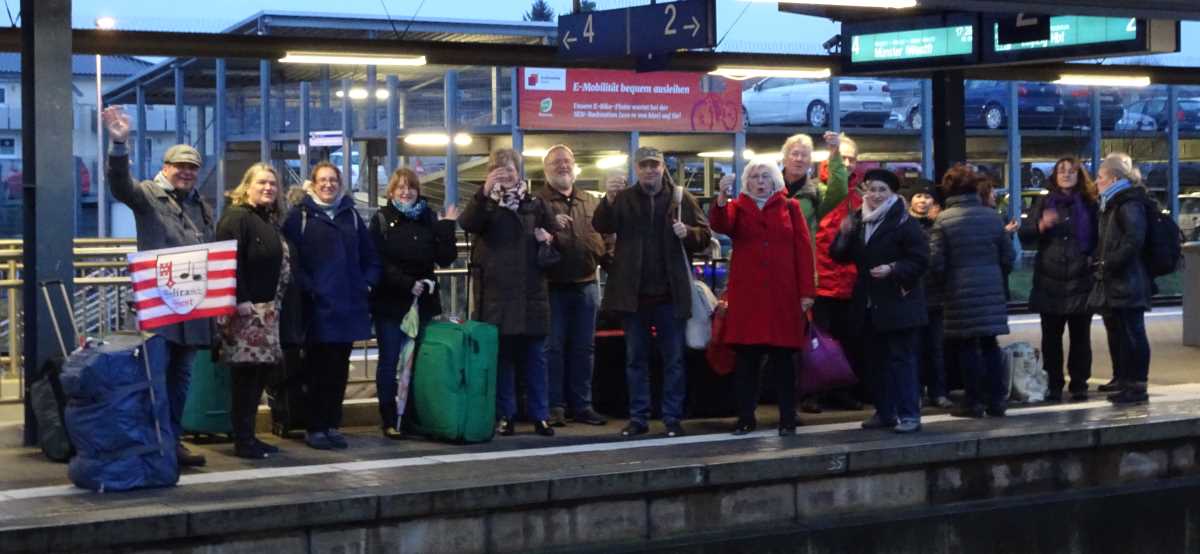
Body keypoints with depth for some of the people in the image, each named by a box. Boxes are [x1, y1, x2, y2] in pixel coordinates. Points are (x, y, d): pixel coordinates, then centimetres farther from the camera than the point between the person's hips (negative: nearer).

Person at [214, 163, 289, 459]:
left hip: (266, 309, 9)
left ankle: (248, 435, 16)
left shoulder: (270, 220, 19)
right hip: (244, 308, -9)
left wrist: (276, 302, 16)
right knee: (245, 374, -6)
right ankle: (242, 441, -1)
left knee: (261, 371, 8)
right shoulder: (236, 216, -9)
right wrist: (240, 300, -23)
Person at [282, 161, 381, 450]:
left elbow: (370, 256, 18)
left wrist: (366, 283, 5)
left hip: (349, 305, 4)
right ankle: (315, 428, 7)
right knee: (318, 369, -1)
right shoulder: (300, 215, 0)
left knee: (339, 369, 8)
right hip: (316, 306, -4)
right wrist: (304, 286, -15)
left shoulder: (351, 215, 14)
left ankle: (332, 425, 17)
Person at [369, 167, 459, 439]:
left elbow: (446, 259, 1)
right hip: (390, 303, -2)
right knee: (390, 361, 2)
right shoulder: (382, 220, 1)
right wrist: (408, 284, -16)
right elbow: (379, 262, -8)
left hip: (423, 302, 2)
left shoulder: (429, 219, 8)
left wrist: (447, 228, -9)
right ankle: (389, 421, 8)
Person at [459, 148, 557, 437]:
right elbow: (467, 224, -17)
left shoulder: (534, 203, 12)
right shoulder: (484, 203, 4)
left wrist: (548, 238, -2)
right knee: (501, 355, 2)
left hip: (531, 291, 2)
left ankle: (540, 415, 11)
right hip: (495, 291, -2)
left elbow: (554, 235, 22)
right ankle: (504, 415, 10)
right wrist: (485, 192, -31)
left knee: (535, 355, 5)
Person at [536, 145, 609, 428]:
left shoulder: (590, 201, 14)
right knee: (553, 347, -1)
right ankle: (555, 406, 4)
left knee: (584, 347, 8)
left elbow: (603, 233, 20)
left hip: (586, 285, 4)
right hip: (553, 286, -4)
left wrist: (601, 257, 4)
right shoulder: (538, 201, -1)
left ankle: (582, 404, 14)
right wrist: (550, 224, -28)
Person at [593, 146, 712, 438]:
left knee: (674, 359, 6)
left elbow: (705, 235, 2)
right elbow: (601, 226, -9)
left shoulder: (681, 197, 2)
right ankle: (638, 417, 16)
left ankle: (673, 418, 14)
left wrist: (687, 233, -19)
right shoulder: (624, 199, 4)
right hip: (633, 293, 1)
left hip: (670, 293, -1)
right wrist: (608, 201, -28)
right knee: (635, 358, 9)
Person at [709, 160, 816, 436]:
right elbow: (720, 225, -14)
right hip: (746, 295, 1)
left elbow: (803, 249, 3)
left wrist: (807, 291, -3)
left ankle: (787, 419, 8)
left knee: (782, 358, 2)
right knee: (746, 358, 3)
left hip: (783, 295, -1)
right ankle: (745, 418, 10)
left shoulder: (790, 207, 8)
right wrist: (722, 198, -33)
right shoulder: (737, 208, 8)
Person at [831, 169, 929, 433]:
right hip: (868, 305, 6)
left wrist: (893, 269, -26)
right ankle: (884, 412, 19)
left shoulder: (904, 222, -9)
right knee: (876, 360, 11)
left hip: (898, 303, -6)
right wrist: (844, 235, -8)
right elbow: (840, 256, 10)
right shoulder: (857, 221, 10)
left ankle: (909, 414, -4)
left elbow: (920, 260, -12)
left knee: (901, 359, -7)